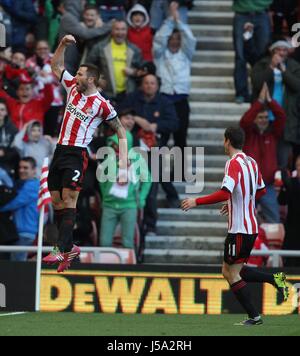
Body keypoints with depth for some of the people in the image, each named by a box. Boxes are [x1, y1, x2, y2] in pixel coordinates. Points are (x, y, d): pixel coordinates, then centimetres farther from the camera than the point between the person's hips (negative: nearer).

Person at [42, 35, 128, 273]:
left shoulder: (102, 105, -9)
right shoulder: (73, 88, 8)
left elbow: (121, 131, -1)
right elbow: (57, 66, 21)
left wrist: (124, 161, -9)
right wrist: (63, 44, 6)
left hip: (77, 155, -7)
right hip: (60, 152, 7)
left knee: (69, 199, -15)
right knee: (56, 200, 7)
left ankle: (62, 251, -22)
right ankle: (69, 247, 14)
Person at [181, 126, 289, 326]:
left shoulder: (234, 163, -16)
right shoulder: (251, 162, 11)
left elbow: (225, 193, -28)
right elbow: (261, 191, 23)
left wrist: (197, 202, -21)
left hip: (240, 230, -9)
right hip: (252, 226, 9)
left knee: (232, 274, 0)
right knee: (230, 271, 16)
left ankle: (254, 317, -1)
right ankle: (275, 279, 4)